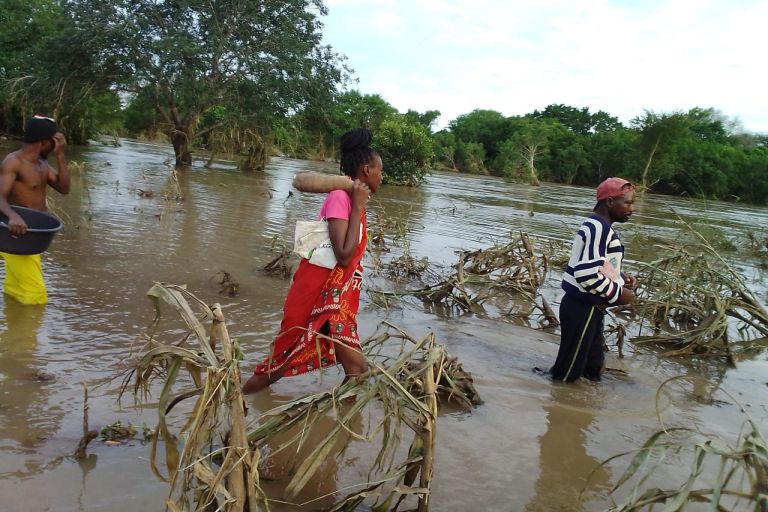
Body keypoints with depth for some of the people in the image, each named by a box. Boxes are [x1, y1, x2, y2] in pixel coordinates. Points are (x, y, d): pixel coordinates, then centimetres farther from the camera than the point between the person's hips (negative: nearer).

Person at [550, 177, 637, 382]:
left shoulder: (600, 226, 12)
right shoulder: (598, 228, -21)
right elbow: (586, 273, -30)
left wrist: (620, 277, 7)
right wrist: (617, 293, -17)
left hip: (588, 308, 11)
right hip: (582, 309, -11)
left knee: (592, 366, 20)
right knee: (569, 370, 2)